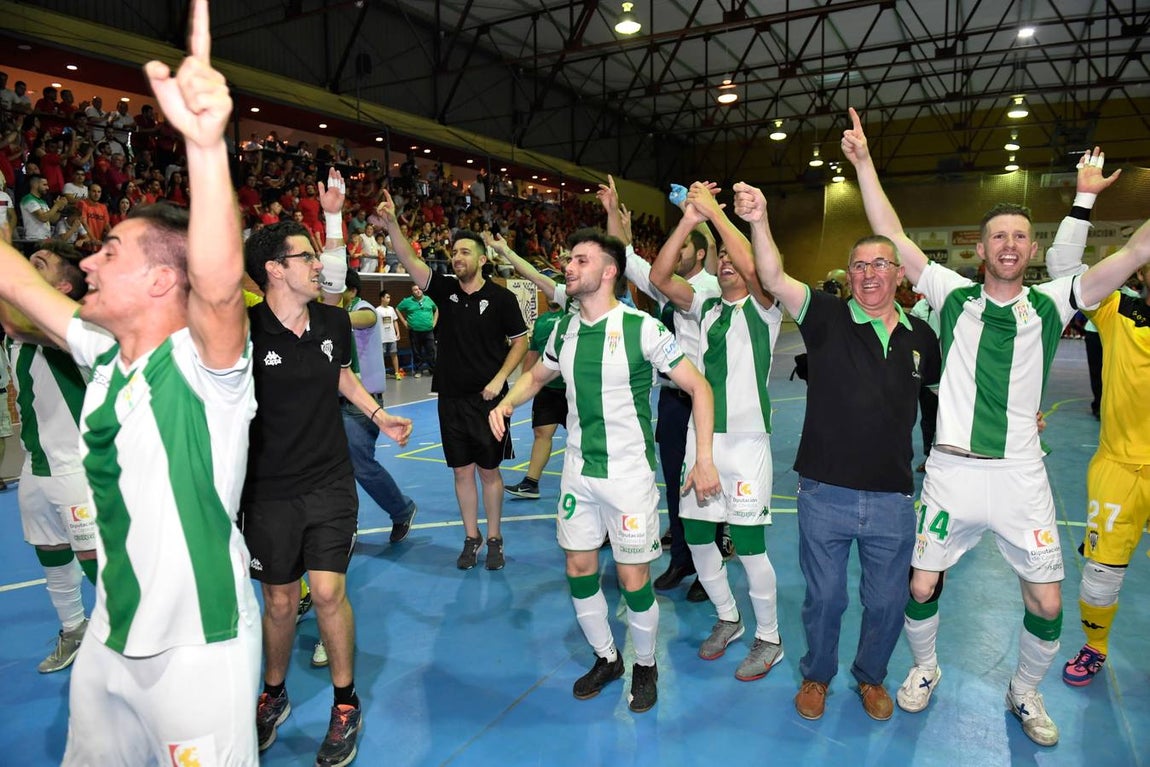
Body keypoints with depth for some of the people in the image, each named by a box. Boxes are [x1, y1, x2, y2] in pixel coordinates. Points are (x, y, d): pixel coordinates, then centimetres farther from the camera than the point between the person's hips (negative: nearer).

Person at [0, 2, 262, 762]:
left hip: (198, 651, -8)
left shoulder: (205, 365, -21)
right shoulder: (104, 356, 1)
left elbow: (221, 285, -41)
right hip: (110, 641, 8)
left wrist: (208, 145, -53)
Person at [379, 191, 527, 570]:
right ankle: (471, 539, 24)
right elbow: (410, 261, -10)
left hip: (488, 398, -3)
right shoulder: (445, 289, 3)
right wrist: (392, 225, -25)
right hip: (451, 397, 3)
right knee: (462, 470, 10)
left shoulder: (501, 298, -5)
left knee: (489, 470, 7)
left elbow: (519, 342, 0)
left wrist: (499, 379, -10)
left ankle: (494, 539, 22)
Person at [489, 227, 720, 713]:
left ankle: (645, 667, 32)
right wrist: (505, 404, 1)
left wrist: (704, 460, -13)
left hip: (629, 472, -5)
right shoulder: (564, 330, 2)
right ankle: (606, 658, 37)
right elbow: (537, 376, 21)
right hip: (579, 470, 5)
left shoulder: (642, 328, -15)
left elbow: (699, 388, -10)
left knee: (634, 580, 3)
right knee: (579, 570, 12)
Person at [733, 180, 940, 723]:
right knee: (824, 598, 13)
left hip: (892, 499, 3)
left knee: (887, 602, 17)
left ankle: (871, 677, 44)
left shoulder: (920, 336, 4)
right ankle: (817, 675, 39)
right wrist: (759, 222, -36)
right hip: (824, 494, -2)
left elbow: (949, 385, 23)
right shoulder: (828, 318, -6)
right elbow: (775, 280, -22)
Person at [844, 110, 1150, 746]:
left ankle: (1025, 693, 34)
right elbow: (890, 237, -1)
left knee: (1047, 603, 5)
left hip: (1021, 476, 1)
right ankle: (925, 670, 35)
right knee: (921, 586, 6)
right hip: (952, 471, -1)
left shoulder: (1049, 304, 4)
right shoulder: (954, 296, 2)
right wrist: (863, 162, -5)